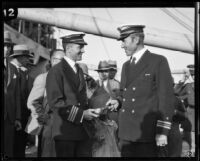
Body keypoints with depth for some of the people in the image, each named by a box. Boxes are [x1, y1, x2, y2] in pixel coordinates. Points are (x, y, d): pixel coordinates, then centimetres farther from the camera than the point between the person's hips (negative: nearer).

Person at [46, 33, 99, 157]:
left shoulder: (79, 70, 18)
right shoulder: (56, 71, -9)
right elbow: (55, 102, -16)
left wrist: (88, 112, 5)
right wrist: (81, 114, -18)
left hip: (82, 130, 7)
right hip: (65, 131, -7)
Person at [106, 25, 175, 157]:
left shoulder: (158, 61, -3)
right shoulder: (126, 66, 19)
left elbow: (166, 98, -8)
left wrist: (163, 131, -13)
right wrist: (118, 102, 2)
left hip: (147, 133, -6)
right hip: (126, 132, 6)